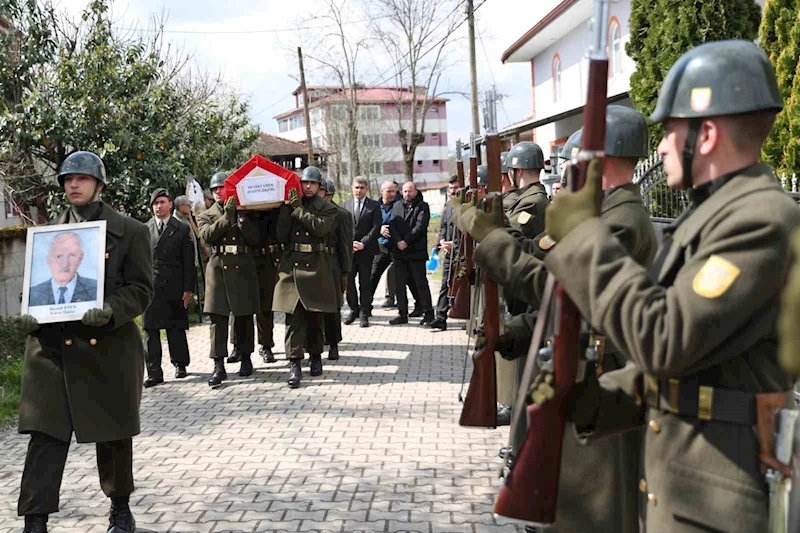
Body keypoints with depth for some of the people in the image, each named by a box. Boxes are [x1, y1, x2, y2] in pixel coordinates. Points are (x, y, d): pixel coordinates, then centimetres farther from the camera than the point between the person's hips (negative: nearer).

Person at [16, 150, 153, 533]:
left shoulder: (130, 232, 2)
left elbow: (141, 289, -3)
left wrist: (110, 311, -22)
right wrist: (30, 316, -6)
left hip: (109, 349, -2)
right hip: (52, 348, 2)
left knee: (113, 437, 11)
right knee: (46, 435, -4)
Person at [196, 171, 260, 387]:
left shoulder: (244, 212, 10)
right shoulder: (205, 215, 10)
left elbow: (254, 239, 0)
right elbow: (208, 235, -10)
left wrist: (242, 219, -11)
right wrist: (227, 216, -16)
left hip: (243, 268, 1)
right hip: (218, 267, -1)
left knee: (244, 316, 8)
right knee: (218, 317, -6)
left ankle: (246, 357, 24)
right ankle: (219, 366, -7)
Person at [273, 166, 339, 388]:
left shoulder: (328, 209, 4)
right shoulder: (290, 207, 10)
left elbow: (320, 227, -15)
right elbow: (281, 235, 1)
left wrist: (299, 209, -11)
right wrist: (287, 208, -5)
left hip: (316, 267, -1)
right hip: (291, 265, 1)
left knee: (314, 316, 9)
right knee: (293, 317, -6)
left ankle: (316, 356, 27)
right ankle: (294, 364, -7)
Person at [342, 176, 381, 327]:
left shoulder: (374, 206, 4)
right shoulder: (345, 205, 11)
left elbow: (376, 227, -3)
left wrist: (363, 243, -12)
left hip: (366, 250, -2)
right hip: (348, 250, 2)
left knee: (365, 283, 1)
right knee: (348, 281, 1)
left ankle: (364, 314, 8)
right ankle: (353, 310, 16)